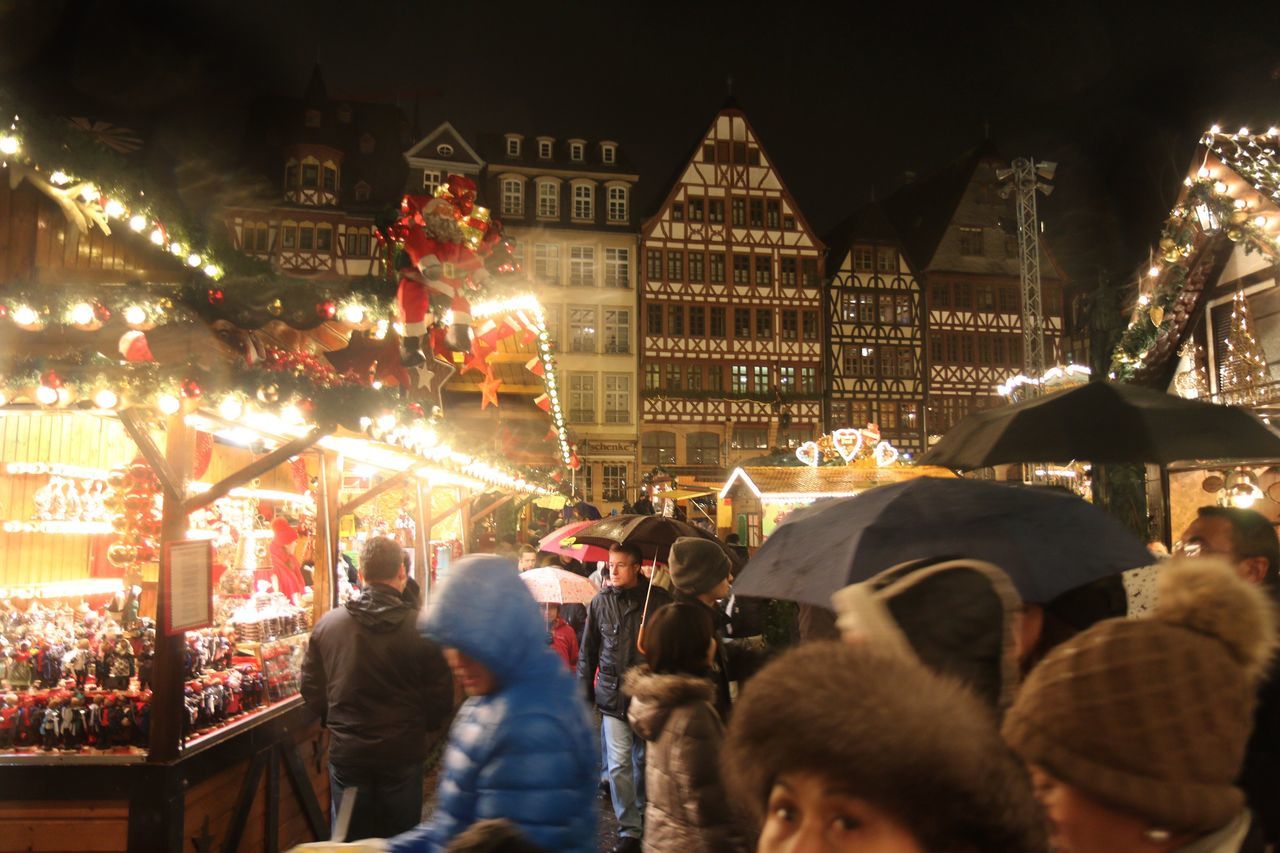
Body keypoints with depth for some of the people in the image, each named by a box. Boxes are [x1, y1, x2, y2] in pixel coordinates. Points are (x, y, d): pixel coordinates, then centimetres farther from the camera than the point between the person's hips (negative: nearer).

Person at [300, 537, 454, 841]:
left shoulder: (327, 624, -8)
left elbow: (311, 689, 2)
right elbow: (440, 697, -9)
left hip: (346, 751, 2)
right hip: (402, 752, -2)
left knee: (350, 839, 18)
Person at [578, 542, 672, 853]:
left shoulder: (659, 599, -3)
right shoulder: (600, 602, 2)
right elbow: (587, 652, 8)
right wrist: (585, 695, 6)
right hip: (613, 695, 0)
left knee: (644, 760, 14)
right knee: (618, 764, -3)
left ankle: (644, 816, 34)